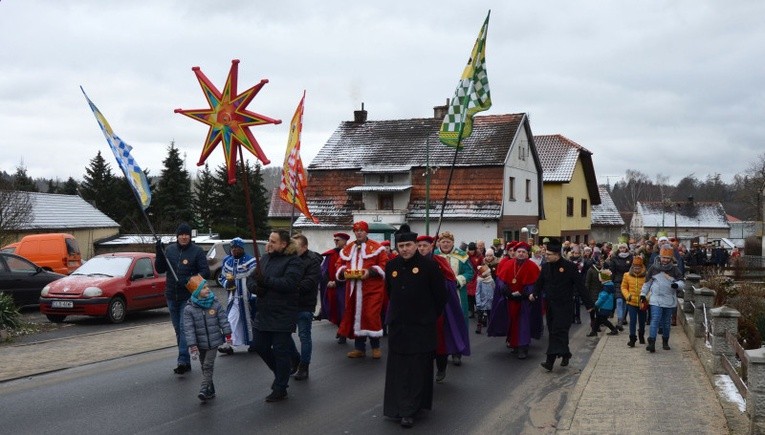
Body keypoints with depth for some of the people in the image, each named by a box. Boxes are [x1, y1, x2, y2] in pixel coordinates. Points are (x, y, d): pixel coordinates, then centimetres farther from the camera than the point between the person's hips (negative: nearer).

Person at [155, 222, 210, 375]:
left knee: (185, 328, -13)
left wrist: (189, 280, -21)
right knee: (178, 329, 11)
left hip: (188, 297, -5)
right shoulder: (169, 250, 6)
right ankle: (185, 362, 20)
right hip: (172, 296, 5)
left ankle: (183, 361, -16)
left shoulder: (197, 251, -5)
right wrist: (159, 254, -9)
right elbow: (160, 269, 6)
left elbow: (205, 272, -8)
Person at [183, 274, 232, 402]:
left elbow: (223, 320, 1)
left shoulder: (215, 304, -5)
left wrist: (228, 336, 0)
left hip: (214, 341, -1)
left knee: (208, 365, -5)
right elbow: (188, 329, -12)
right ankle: (210, 390, 22)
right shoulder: (189, 309, -10)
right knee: (204, 367, 11)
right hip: (200, 344, 1)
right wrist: (192, 346, -15)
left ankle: (204, 389, -2)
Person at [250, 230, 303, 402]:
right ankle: (282, 372, 38)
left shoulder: (293, 262, -10)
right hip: (263, 314, 8)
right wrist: (256, 287, -8)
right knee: (260, 346, 14)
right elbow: (253, 279, 15)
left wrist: (265, 280, -25)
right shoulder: (265, 258, 12)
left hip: (282, 315, -7)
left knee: (281, 351, 1)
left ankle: (280, 389, 14)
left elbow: (288, 283, -24)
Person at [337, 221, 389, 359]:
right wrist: (344, 271, -6)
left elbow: (384, 265, -6)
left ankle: (376, 346, 8)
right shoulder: (347, 249, 14)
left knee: (371, 316, -8)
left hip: (372, 289, -5)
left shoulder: (376, 247, -1)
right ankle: (359, 348, 16)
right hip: (353, 289, 5)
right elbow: (340, 264, 16)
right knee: (355, 316, 7)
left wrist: (370, 271, -19)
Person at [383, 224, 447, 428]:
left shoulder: (429, 265, -10)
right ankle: (398, 406, 19)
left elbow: (440, 294, -3)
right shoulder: (391, 266, 3)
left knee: (418, 368, -1)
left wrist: (431, 315, 4)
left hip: (421, 326, -4)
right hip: (397, 325, 4)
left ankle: (408, 410, 3)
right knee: (397, 368, 8)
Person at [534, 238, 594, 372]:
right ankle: (565, 355, 26)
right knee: (553, 332, 10)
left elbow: (580, 285, -7)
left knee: (558, 332, -11)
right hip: (550, 305, 6)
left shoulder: (569, 266, -9)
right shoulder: (545, 266, 7)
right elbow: (540, 283, 10)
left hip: (564, 305, -6)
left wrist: (588, 304, -5)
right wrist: (535, 294, -10)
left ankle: (551, 360, -16)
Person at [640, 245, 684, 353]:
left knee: (666, 322, 12)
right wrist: (643, 293, 9)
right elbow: (647, 282, 10)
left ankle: (665, 342, 28)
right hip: (656, 299, -2)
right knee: (655, 320, -13)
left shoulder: (674, 270, 1)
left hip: (670, 301, 2)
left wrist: (677, 284, -24)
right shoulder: (653, 268, 1)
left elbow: (681, 281, -2)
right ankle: (651, 342, -17)